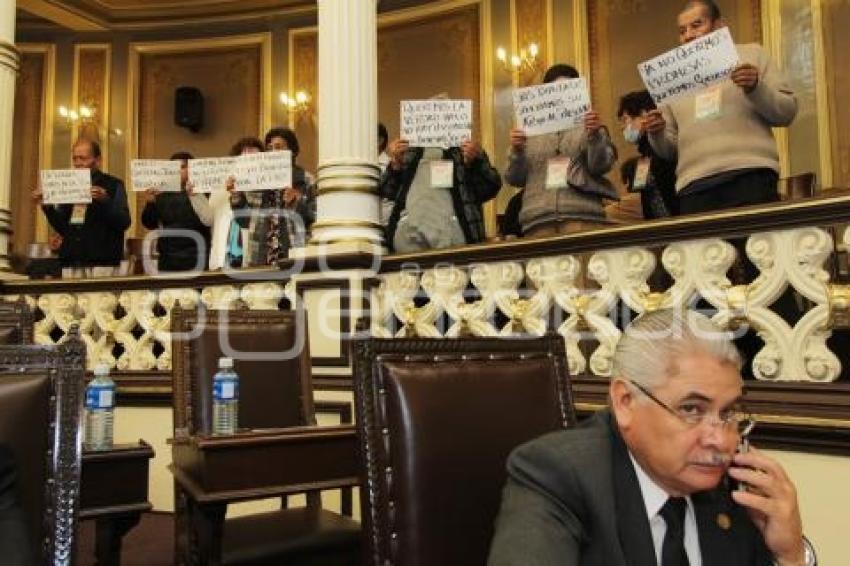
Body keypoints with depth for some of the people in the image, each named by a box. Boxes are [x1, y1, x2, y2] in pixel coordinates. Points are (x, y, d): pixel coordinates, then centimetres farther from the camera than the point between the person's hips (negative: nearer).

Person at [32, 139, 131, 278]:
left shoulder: (113, 185, 2)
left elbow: (124, 222, -9)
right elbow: (63, 228, 18)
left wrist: (105, 200, -23)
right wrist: (46, 205, 5)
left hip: (102, 262, -4)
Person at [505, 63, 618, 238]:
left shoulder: (590, 127, 17)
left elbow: (600, 167, 4)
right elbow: (514, 179, 13)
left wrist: (595, 136, -11)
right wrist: (516, 151, -4)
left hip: (582, 215, -1)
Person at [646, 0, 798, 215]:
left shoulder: (751, 54, 17)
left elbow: (787, 112, 10)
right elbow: (669, 150, 21)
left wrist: (756, 87, -8)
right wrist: (657, 134, -1)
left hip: (751, 177, -2)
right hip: (694, 187, 2)